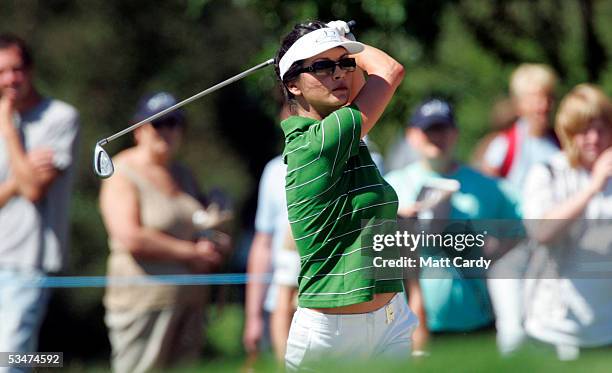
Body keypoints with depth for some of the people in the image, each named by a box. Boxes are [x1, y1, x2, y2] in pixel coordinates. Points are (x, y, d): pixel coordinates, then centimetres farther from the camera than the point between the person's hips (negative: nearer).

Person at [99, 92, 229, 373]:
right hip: (144, 301, -7)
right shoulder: (123, 175, -5)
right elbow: (130, 237, -18)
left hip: (189, 302, 8)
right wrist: (191, 252, -13)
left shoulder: (183, 175, 19)